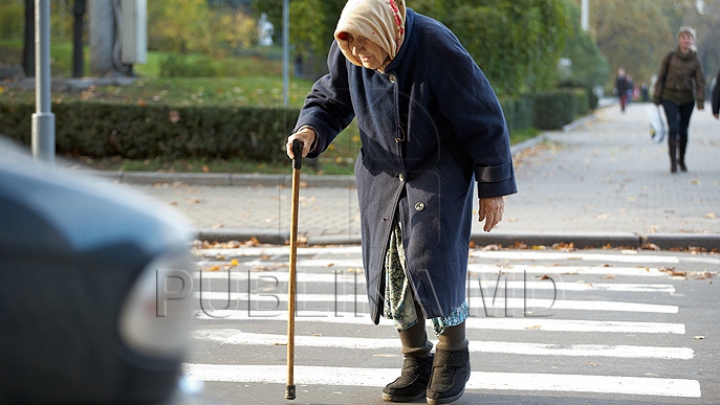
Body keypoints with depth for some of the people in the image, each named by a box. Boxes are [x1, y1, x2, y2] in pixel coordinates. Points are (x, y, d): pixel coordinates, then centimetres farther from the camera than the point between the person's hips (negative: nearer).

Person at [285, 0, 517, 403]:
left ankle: (454, 358, 8)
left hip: (440, 170, -5)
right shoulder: (347, 53, -12)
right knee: (390, 265, 2)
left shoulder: (437, 49, -25)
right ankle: (415, 362, 18)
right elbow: (331, 100, 7)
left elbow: (484, 121, -17)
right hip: (383, 172, 5)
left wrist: (494, 188, -12)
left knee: (430, 261, -13)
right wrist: (310, 131, -17)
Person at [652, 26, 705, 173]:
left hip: (687, 100, 2)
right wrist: (657, 97, -2)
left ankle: (681, 160, 26)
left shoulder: (695, 61, 0)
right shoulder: (670, 57, -4)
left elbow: (700, 82, 0)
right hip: (670, 97, -2)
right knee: (673, 128, -13)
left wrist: (700, 101, -11)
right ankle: (673, 161, -11)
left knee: (683, 130, 9)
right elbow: (661, 77, 0)